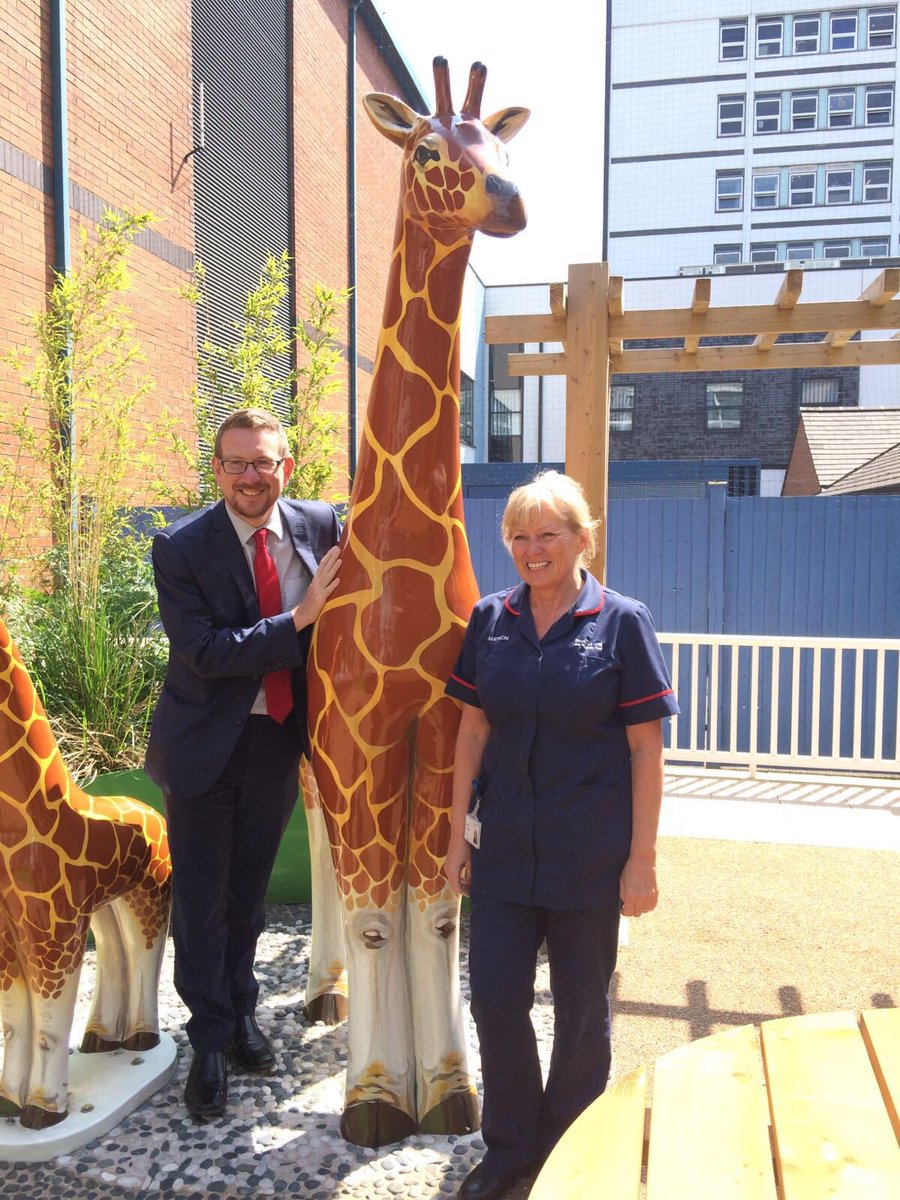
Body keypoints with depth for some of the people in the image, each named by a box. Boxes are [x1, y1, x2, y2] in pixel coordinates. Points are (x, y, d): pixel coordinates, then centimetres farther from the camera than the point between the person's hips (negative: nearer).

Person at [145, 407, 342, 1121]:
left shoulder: (321, 526, -6)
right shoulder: (181, 547, -15)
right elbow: (203, 651, -22)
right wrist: (297, 619, -27)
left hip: (280, 738, 3)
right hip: (205, 744, -2)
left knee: (249, 891, 19)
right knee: (201, 900, 8)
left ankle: (242, 1014, 41)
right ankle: (211, 1041, 29)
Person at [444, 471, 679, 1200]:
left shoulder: (621, 622, -9)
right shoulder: (491, 619, 1)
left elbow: (646, 748, -7)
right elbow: (473, 729, 6)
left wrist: (642, 858, -8)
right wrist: (459, 832, 6)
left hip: (589, 854, -3)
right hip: (504, 846, 3)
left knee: (581, 1010, 13)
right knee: (495, 998, 10)